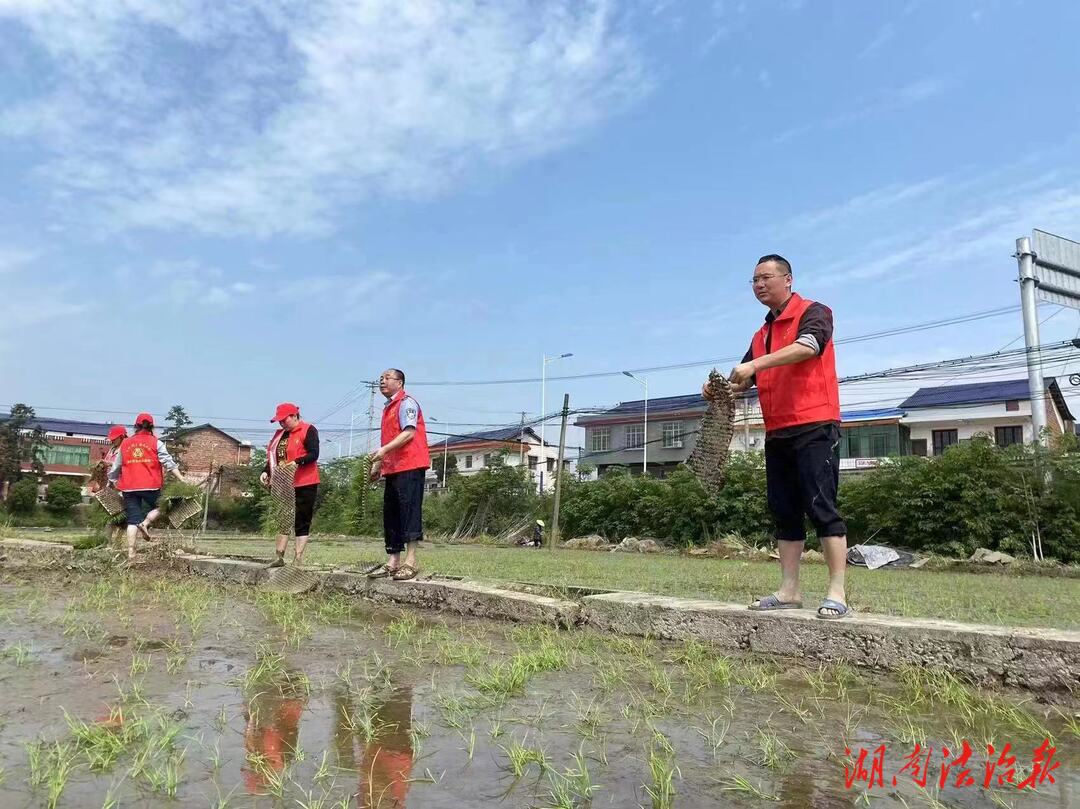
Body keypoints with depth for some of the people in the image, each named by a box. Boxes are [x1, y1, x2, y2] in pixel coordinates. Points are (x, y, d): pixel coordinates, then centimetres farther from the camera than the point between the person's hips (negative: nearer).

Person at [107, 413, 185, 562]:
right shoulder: (156, 443, 1)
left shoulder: (125, 443, 11)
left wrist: (111, 481, 33)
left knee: (132, 520, 6)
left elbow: (115, 466, 18)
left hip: (129, 487, 3)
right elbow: (168, 462, -7)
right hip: (150, 485, -3)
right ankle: (145, 523, -9)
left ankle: (131, 552, 3)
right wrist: (181, 479, -9)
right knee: (158, 507, 21)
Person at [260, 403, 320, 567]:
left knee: (302, 523, -3)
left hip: (304, 485, -7)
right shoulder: (280, 434, 16)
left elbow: (314, 454, -16)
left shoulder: (308, 430, -7)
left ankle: (298, 559, 0)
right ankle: (279, 557, 17)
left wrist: (297, 462, -29)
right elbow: (272, 456, 17)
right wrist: (266, 472, 1)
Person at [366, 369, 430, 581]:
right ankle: (392, 562, 13)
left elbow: (409, 433, -17)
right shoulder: (388, 407, 23)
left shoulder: (406, 403, -5)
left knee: (409, 510, -10)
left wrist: (384, 450, -24)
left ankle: (410, 562, -9)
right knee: (390, 514, 9)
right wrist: (378, 464, 24)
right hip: (393, 469, 10)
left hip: (409, 466, -10)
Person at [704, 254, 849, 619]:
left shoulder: (813, 313, -1)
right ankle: (789, 591, 11)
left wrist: (755, 364, -30)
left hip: (814, 428, -8)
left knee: (821, 508, -9)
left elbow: (807, 347, -22)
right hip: (777, 434, 8)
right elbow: (745, 380, 19)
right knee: (785, 514, 7)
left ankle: (836, 594, -5)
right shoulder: (761, 335, 21)